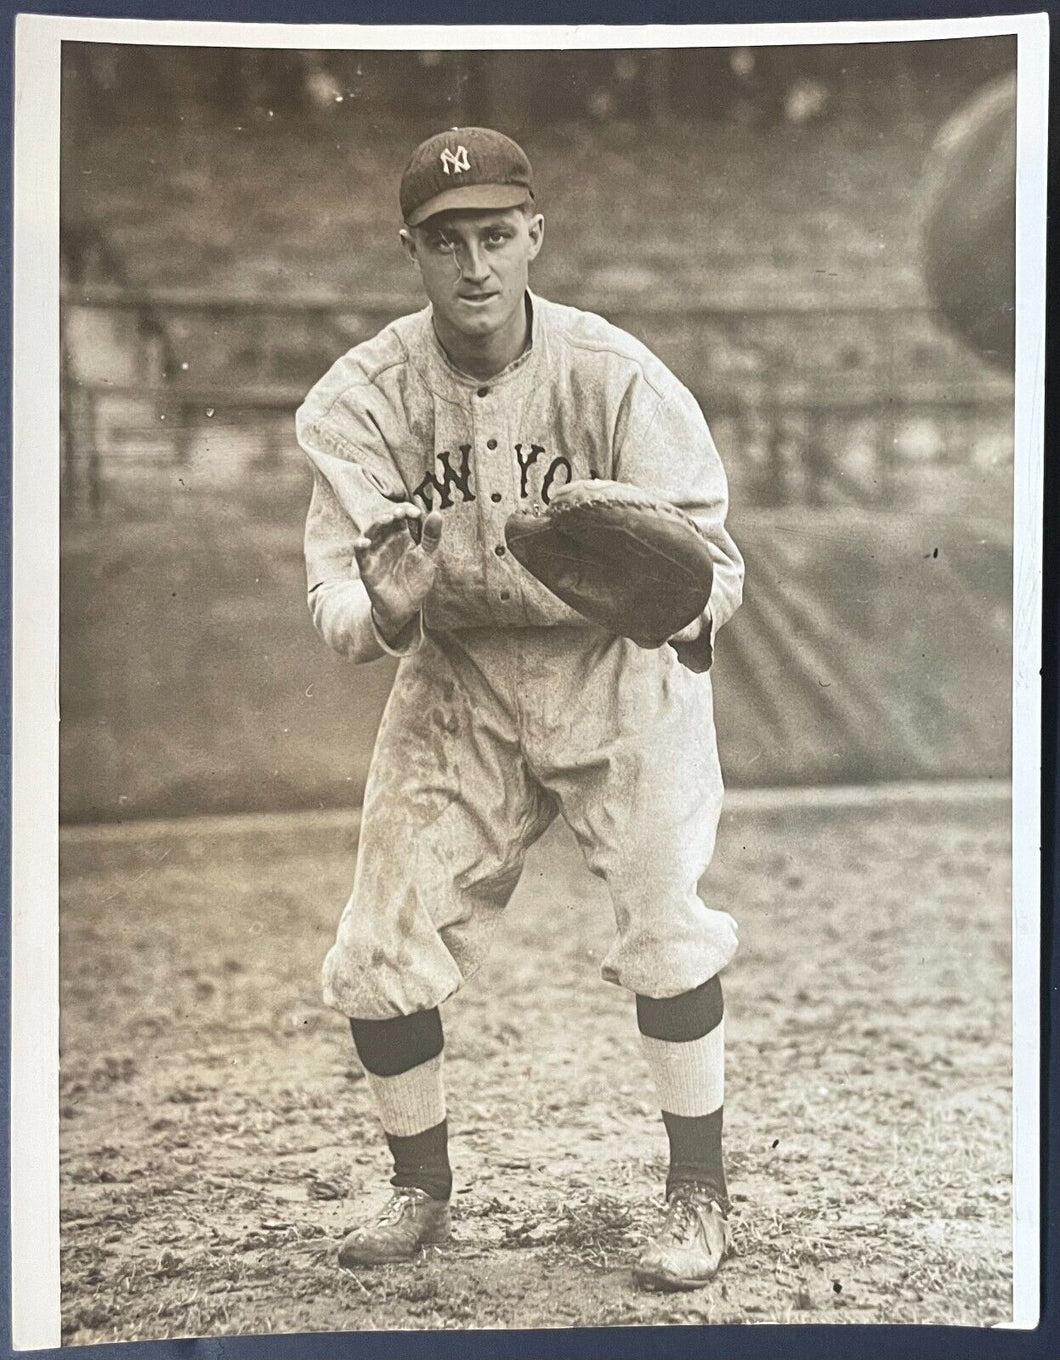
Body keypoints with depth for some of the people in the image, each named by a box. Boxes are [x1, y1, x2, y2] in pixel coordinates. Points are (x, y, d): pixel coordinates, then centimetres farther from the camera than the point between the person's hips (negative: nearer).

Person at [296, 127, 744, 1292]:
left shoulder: (616, 376, -21)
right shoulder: (360, 396, -15)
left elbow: (714, 561, -21)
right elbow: (334, 598, -19)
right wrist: (384, 609, -42)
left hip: (620, 663, -2)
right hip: (453, 678, 2)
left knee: (664, 913, -15)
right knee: (377, 953, 0)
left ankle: (699, 1195, 6)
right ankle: (421, 1189, 24)